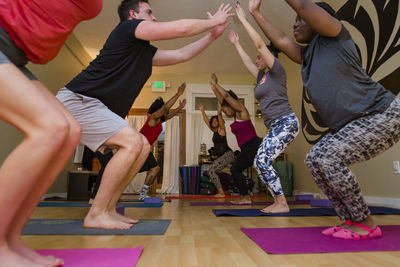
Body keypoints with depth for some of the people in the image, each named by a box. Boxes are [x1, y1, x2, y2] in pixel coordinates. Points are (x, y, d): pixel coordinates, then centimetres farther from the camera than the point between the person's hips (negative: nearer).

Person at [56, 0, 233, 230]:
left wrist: (213, 35, 23)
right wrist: (213, 21, 3)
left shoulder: (145, 51, 20)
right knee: (133, 142, -23)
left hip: (97, 108, 10)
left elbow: (180, 55, 23)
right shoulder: (128, 27, -5)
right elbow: (182, 28, -12)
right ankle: (96, 215, -12)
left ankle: (108, 209, 6)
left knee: (143, 147, 2)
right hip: (78, 100, -9)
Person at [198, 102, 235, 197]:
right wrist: (202, 111, 26)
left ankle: (221, 193, -11)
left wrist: (219, 103, -16)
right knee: (210, 171, 10)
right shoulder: (214, 131, 17)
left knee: (211, 171, -14)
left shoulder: (221, 129, -4)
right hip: (223, 156, 9)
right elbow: (206, 120, 25)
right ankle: (220, 191, 11)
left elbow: (219, 114, -13)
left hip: (228, 154, -9)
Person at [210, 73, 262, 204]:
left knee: (235, 169, -10)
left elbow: (227, 96, -10)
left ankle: (245, 197, -5)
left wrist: (216, 84, -3)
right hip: (247, 148, 9)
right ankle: (244, 197, 12)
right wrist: (213, 87, 19)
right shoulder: (236, 117, 18)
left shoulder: (242, 112, -5)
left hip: (253, 146, -9)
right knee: (236, 170, 7)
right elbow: (222, 100, 20)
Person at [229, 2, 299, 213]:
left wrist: (243, 20, -1)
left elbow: (260, 44, -6)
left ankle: (282, 204, -9)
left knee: (263, 160, -18)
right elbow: (247, 62, 33)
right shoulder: (262, 77, 21)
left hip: (286, 122, -9)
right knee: (259, 162, 4)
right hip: (275, 126, 9)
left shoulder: (277, 71, -1)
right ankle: (278, 202, 10)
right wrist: (236, 44, 39)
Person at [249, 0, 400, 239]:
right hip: (350, 123, 9)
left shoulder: (335, 36, -5)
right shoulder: (307, 56, 15)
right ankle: (352, 220, 10)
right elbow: (281, 41, 17)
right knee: (314, 159, 2)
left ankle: (367, 225, -3)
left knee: (328, 158, -22)